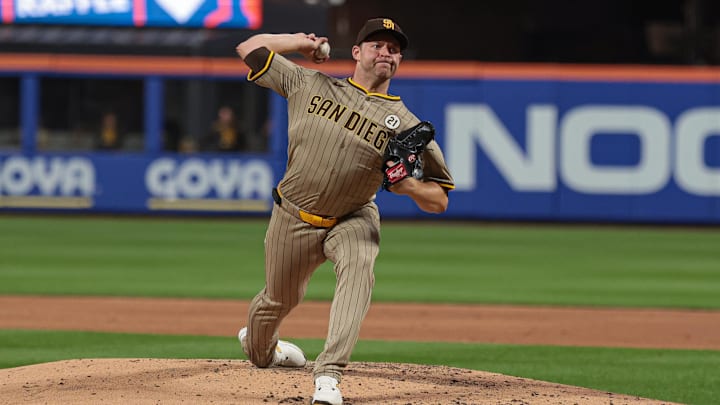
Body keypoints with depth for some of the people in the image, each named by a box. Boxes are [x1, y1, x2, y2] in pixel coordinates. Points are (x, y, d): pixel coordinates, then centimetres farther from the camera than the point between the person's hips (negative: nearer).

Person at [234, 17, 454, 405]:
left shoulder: (405, 124, -10)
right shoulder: (310, 84, -4)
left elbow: (438, 201, -10)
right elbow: (249, 48, 2)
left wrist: (406, 184, -30)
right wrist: (302, 42, 3)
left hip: (353, 220, -1)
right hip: (293, 219, 1)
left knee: (358, 269, -33)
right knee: (278, 298, 15)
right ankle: (259, 347, 53)